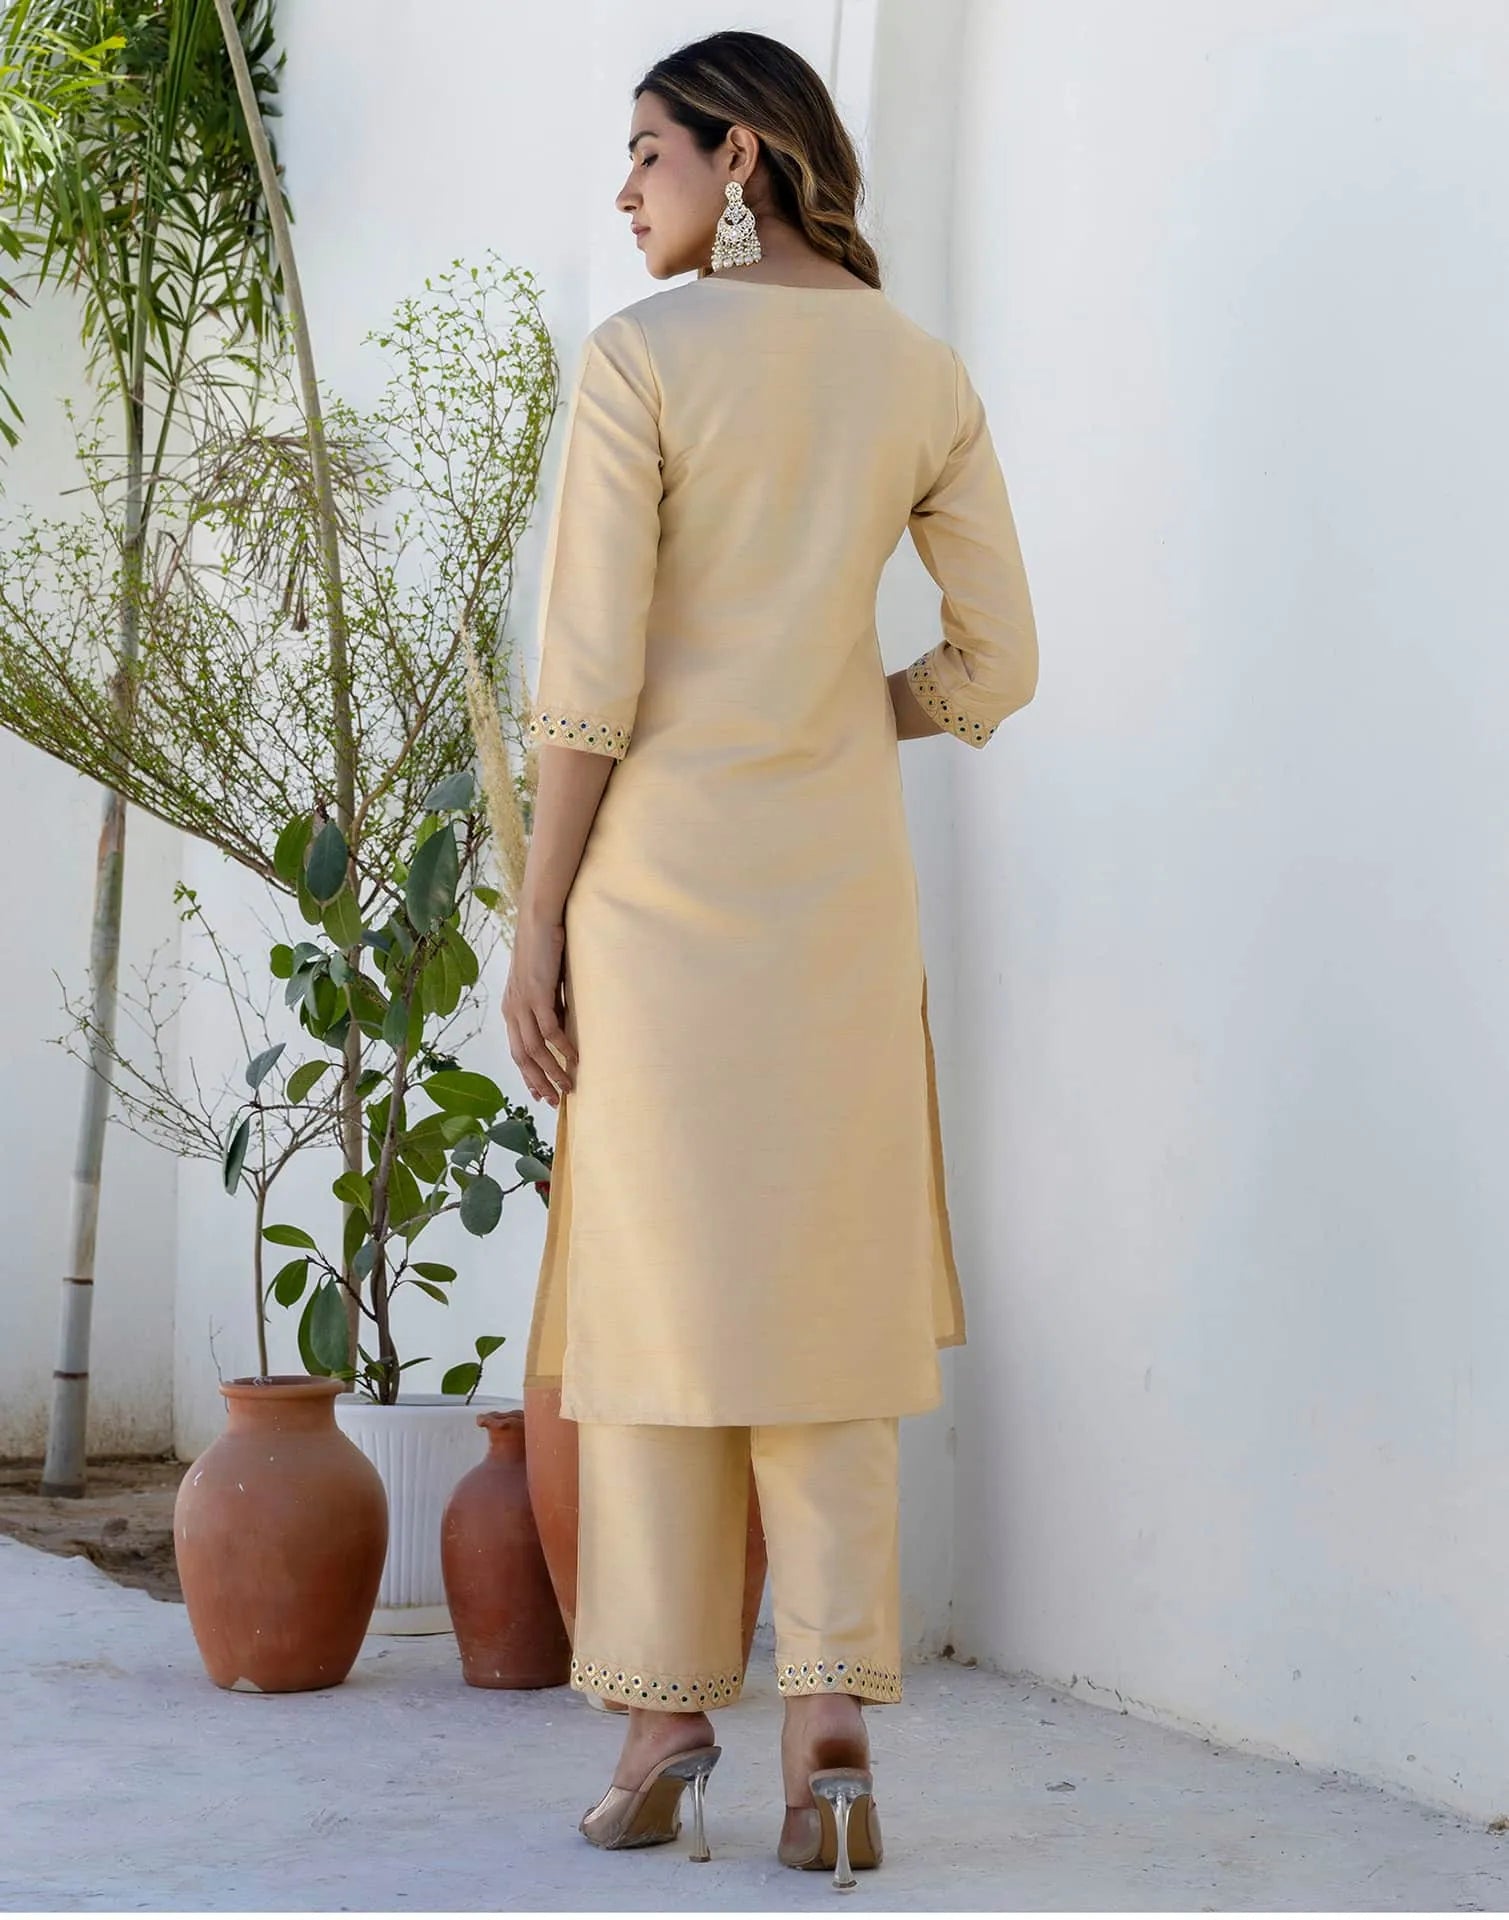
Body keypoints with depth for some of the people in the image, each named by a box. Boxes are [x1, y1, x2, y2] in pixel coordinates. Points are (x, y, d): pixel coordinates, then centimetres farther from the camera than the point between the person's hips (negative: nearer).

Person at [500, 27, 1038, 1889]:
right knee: (826, 1288, 6)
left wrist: (538, 923, -6)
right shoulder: (925, 376, 5)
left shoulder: (640, 359, -9)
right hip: (845, 875, 4)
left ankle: (663, 1729, 7)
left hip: (665, 863, -4)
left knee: (661, 1274, 3)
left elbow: (589, 681, -12)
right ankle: (831, 1723, -4)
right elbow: (994, 667, 5)